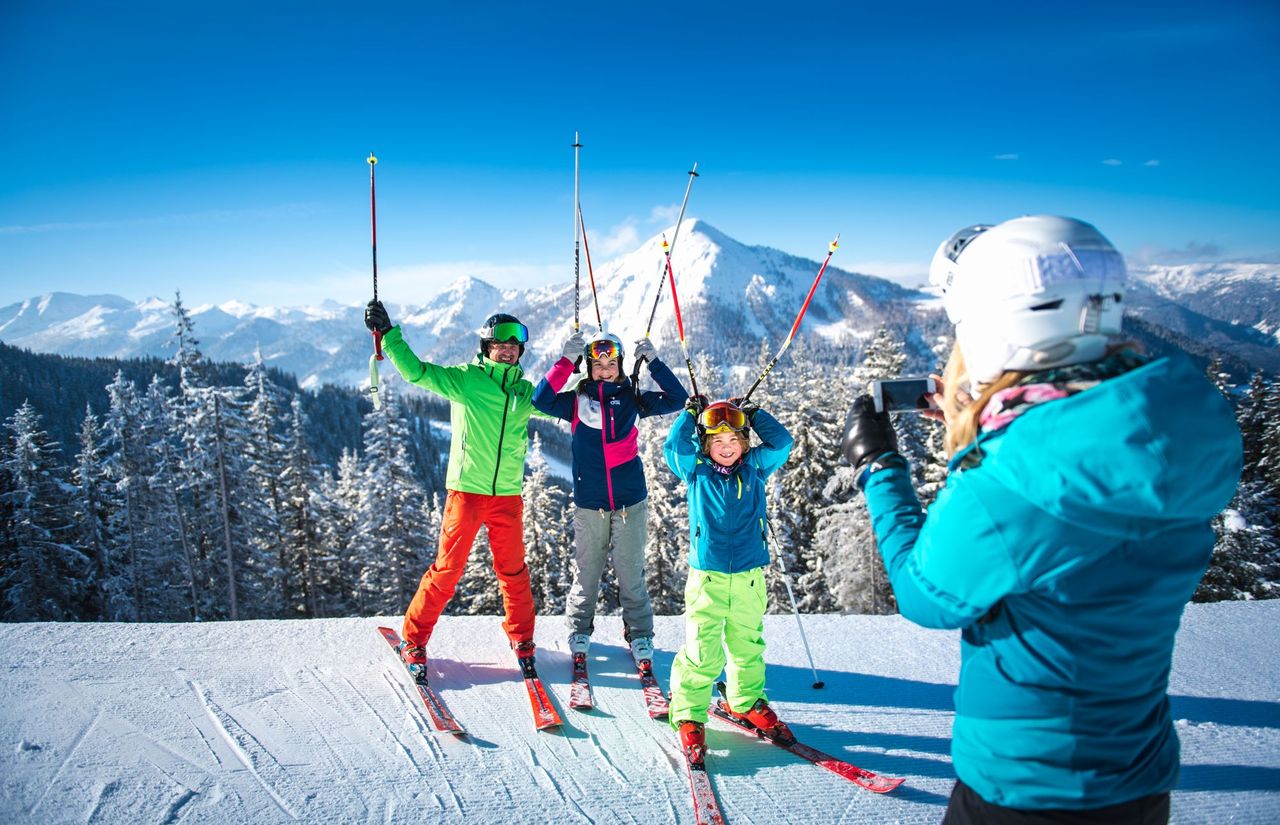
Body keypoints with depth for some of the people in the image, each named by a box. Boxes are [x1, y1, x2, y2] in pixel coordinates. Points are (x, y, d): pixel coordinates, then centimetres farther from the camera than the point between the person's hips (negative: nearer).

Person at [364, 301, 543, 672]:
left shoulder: (525, 392, 11)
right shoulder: (464, 379, -1)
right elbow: (417, 371, -9)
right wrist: (387, 333, -17)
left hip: (508, 494, 3)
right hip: (466, 489, -3)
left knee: (513, 570, 10)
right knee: (447, 569, 0)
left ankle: (522, 638, 28)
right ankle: (414, 638, 18)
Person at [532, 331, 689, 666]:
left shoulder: (632, 399, 5)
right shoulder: (577, 400, 3)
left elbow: (677, 399, -1)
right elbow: (541, 400, -13)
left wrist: (653, 361, -7)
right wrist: (566, 360, -17)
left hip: (630, 500, 0)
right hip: (588, 502, 0)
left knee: (631, 573, 6)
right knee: (586, 572, 10)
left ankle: (639, 635, 22)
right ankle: (579, 631, 30)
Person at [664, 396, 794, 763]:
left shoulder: (755, 468, 8)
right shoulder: (696, 471, 3)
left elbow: (781, 443, 4)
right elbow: (674, 447, -9)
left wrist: (753, 413, 7)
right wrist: (692, 413, 1)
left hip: (750, 577, 3)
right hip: (707, 575, -3)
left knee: (748, 644, 15)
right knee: (703, 651, -6)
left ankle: (747, 701, 37)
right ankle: (689, 714, 10)